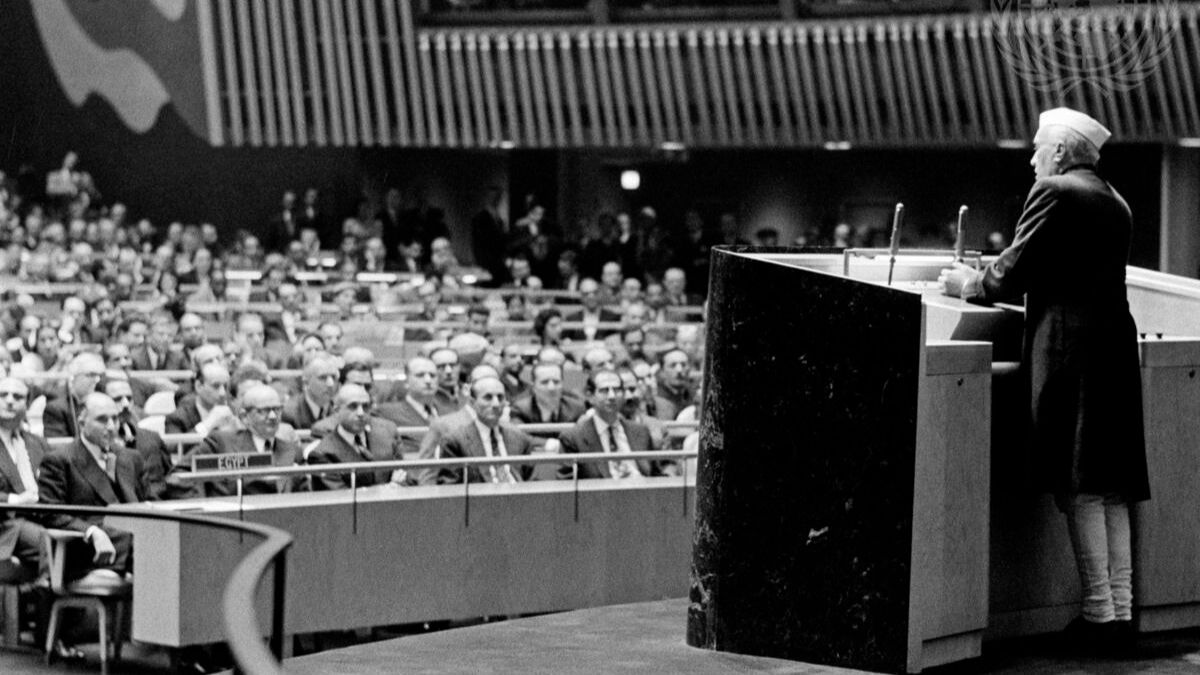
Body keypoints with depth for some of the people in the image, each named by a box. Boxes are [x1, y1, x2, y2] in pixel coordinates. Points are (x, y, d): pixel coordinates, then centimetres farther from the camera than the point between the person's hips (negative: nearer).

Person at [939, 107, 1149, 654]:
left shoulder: (1055, 193, -7)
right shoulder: (1115, 204, 17)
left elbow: (1017, 268, -9)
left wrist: (972, 285, 10)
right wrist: (990, 281, 28)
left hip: (1069, 351, -8)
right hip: (1116, 347, 8)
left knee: (1080, 488, -6)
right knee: (1112, 488, 9)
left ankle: (1099, 614, -6)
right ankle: (1121, 611, 9)